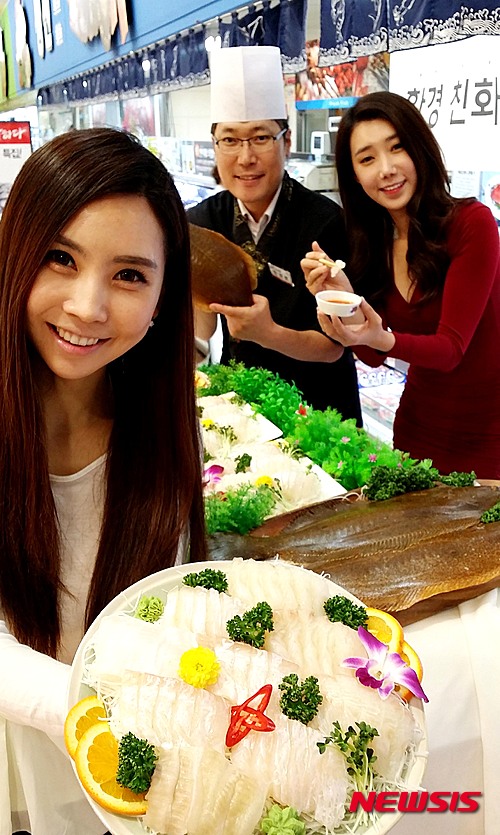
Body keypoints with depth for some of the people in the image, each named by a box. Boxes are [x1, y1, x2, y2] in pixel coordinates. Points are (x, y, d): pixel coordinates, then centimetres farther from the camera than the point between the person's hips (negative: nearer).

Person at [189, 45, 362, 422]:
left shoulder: (325, 221, -17)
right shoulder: (200, 223, -5)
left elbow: (333, 346, -16)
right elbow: (200, 327, -6)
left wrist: (268, 334, -33)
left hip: (316, 403, -2)